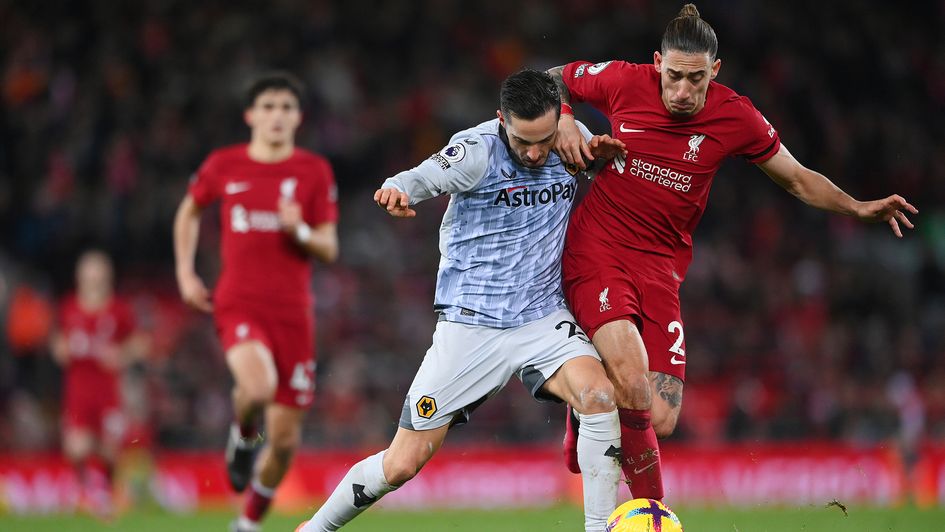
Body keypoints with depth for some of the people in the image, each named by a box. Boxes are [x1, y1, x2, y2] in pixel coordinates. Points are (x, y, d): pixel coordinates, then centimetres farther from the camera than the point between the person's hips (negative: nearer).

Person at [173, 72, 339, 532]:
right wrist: (185, 273, 12)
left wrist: (300, 231, -20)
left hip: (292, 312, 2)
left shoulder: (314, 171, 2)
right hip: (238, 304, -2)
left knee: (285, 439, 3)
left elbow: (329, 249, 2)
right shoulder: (223, 166, 3)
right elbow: (190, 210, 23)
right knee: (259, 386, -34)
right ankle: (243, 437, 2)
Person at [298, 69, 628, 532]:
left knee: (597, 394, -27)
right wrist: (396, 190, -52)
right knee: (402, 464, -1)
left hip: (542, 316, 3)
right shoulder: (479, 150, -15)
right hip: (470, 322, -3)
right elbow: (422, 179, -28)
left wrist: (603, 149, -4)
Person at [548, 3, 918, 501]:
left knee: (660, 422, -8)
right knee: (634, 385, -26)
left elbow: (798, 179, 11)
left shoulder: (736, 117, -3)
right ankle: (652, 511, -6)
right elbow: (552, 80, 12)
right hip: (595, 251, -3)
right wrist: (563, 123, -8)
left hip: (661, 268, 3)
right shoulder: (624, 82, -8)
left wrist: (859, 208, -4)